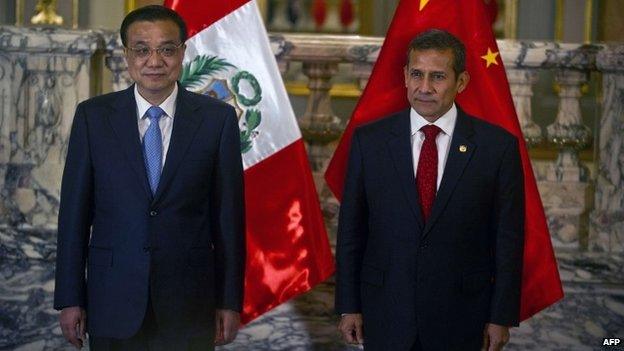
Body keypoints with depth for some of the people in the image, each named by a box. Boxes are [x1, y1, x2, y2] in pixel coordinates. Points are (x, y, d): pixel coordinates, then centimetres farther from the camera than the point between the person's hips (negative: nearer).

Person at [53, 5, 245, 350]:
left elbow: (228, 214, 1)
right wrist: (70, 299, 0)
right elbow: (75, 211, 2)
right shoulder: (93, 116, 1)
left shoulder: (217, 118, 0)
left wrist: (230, 301, 1)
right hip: (113, 302, 0)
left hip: (189, 304, 0)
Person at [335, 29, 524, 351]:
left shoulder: (497, 146, -5)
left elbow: (508, 237, -2)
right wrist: (348, 306, 2)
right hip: (386, 311, 1)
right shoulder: (369, 140, -1)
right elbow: (351, 228, 3)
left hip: (459, 316, -1)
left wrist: (501, 317, -3)